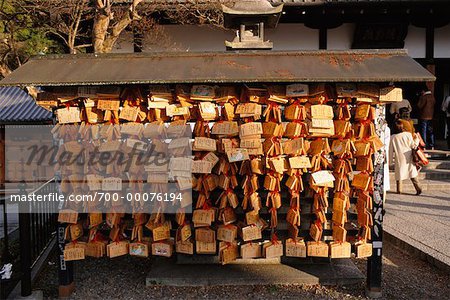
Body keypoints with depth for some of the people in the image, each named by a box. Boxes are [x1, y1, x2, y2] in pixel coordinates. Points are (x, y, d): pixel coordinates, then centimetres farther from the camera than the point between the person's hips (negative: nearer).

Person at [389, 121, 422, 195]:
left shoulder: (393, 137, -5)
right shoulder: (408, 134, -6)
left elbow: (391, 150, 1)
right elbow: (413, 145, -1)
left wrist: (391, 160, 10)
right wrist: (417, 139, 17)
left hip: (399, 158, -1)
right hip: (409, 158, 1)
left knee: (399, 173, 10)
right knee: (412, 173, 10)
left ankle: (399, 190, 13)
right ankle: (418, 188, 4)